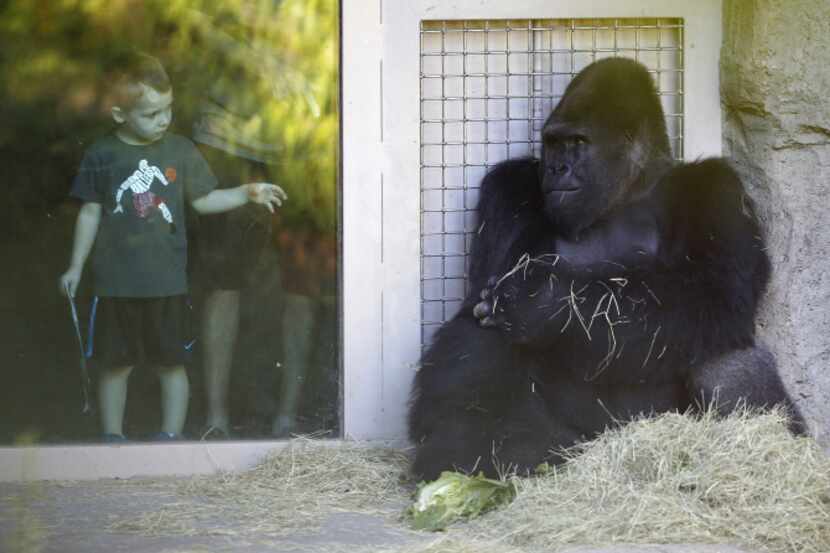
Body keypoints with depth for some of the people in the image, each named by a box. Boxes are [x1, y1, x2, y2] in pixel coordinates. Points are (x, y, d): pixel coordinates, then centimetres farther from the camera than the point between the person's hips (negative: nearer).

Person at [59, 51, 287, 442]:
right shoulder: (102, 156, -1)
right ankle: (112, 439, 18)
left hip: (168, 281, 1)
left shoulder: (180, 151, 2)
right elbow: (91, 213, 6)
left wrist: (248, 193, -3)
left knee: (172, 363, 5)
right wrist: (76, 267, 8)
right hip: (116, 282, 0)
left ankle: (171, 436, 14)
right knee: (114, 364, 7)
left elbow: (204, 201, 9)